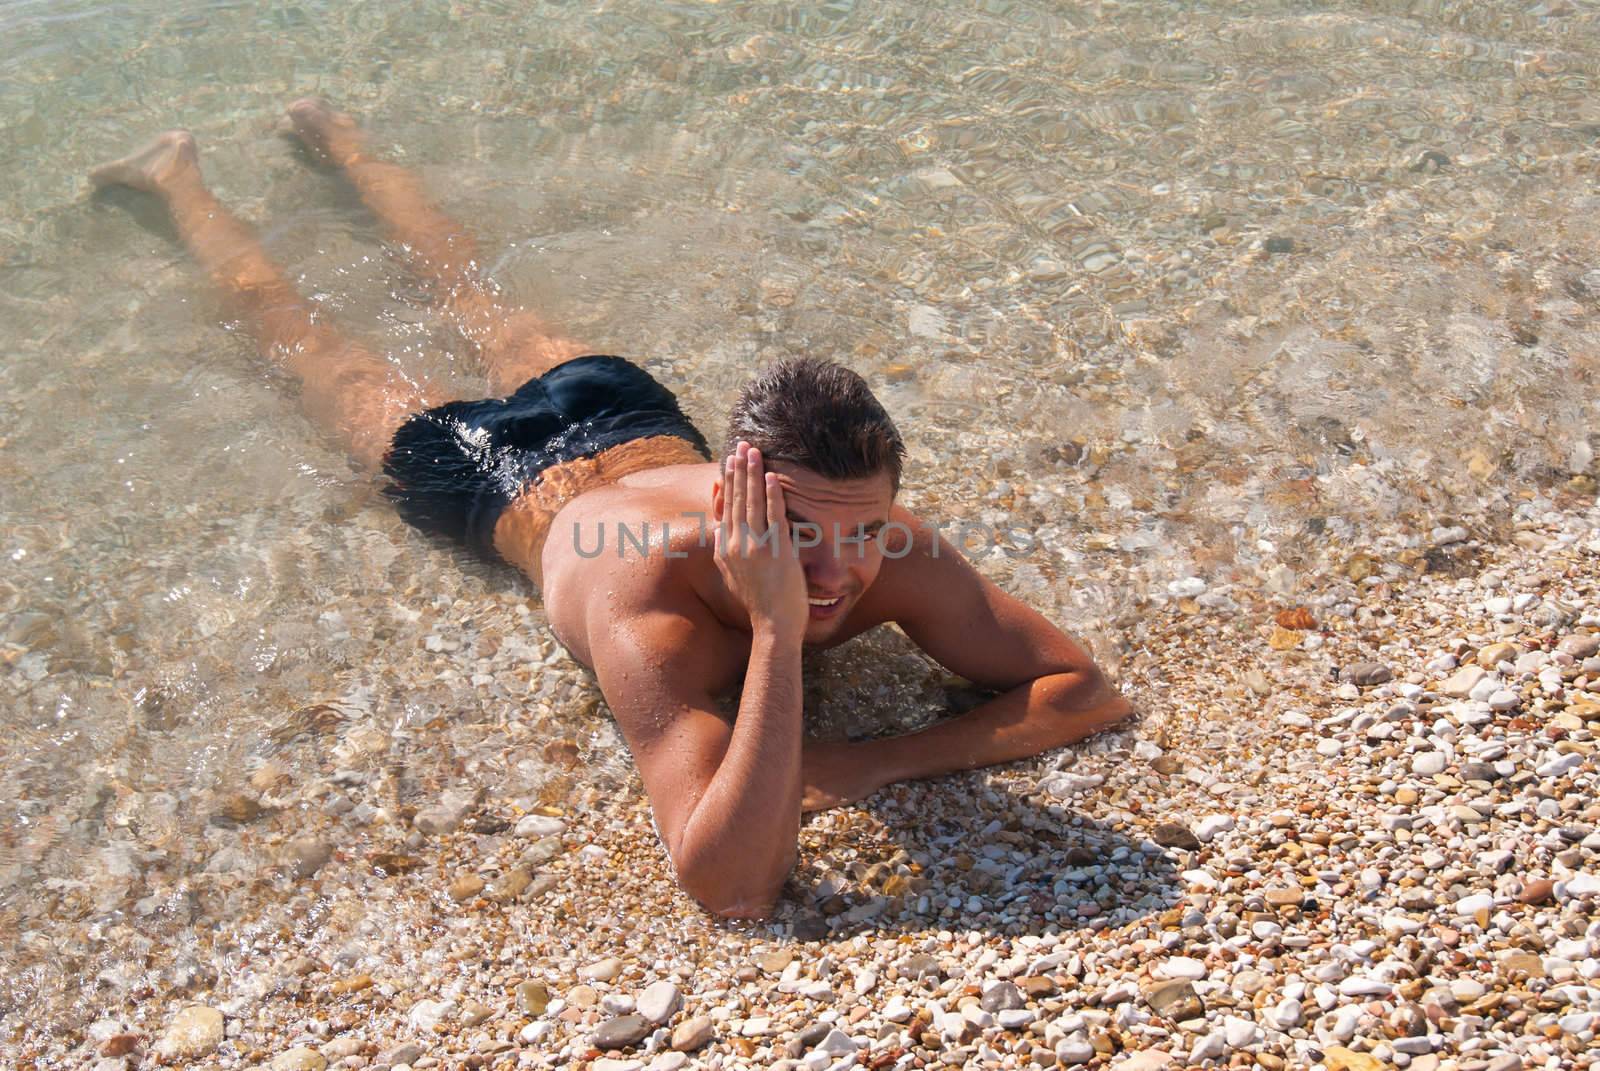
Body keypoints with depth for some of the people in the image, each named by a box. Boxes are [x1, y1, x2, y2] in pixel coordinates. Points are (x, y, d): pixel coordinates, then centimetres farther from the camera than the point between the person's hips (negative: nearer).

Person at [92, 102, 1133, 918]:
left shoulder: (900, 558, -39)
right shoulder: (649, 607, -50)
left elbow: (1090, 690, -34)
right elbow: (735, 886, -56)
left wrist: (875, 761, -45)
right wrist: (780, 634, -62)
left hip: (636, 418, 4)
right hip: (506, 474, -4)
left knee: (475, 291, 32)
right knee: (300, 328, 24)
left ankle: (338, 134, 61)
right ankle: (178, 173, 52)